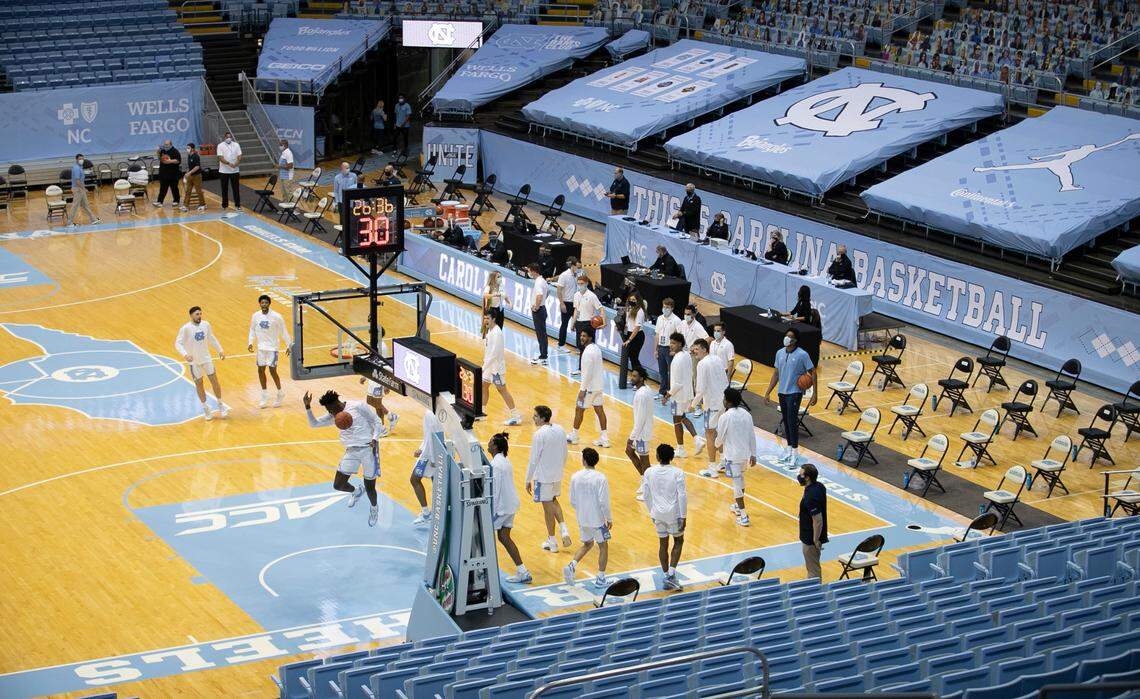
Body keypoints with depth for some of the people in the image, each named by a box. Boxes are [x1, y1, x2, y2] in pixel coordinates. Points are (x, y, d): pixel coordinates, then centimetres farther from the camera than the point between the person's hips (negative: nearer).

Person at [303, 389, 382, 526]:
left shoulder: (358, 406, -9)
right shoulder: (332, 416, 8)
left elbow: (376, 421, -3)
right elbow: (313, 423, 3)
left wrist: (375, 439, -17)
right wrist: (307, 407, -13)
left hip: (368, 448, -5)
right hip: (351, 451, 5)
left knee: (369, 488, 2)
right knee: (338, 485, -3)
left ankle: (374, 507, 36)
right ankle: (356, 491, 31)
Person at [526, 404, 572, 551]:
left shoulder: (539, 434, -19)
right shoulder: (560, 430, 1)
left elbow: (533, 460, -16)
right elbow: (564, 454, 10)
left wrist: (528, 480, -8)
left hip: (543, 476, -7)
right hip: (557, 475, 7)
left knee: (548, 506, 4)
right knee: (553, 501, 26)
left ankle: (552, 541, 14)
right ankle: (563, 529, 11)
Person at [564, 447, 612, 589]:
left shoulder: (575, 477, -4)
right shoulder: (601, 478, -16)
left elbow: (572, 501, 2)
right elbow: (603, 501, -19)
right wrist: (609, 518, -6)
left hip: (582, 519, 4)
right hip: (598, 519, -4)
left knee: (587, 543, 23)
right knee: (603, 546, 13)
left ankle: (571, 566, 3)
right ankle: (601, 579, 16)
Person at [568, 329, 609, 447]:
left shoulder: (588, 352, -22)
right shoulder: (596, 348, 8)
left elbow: (587, 373, -24)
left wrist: (582, 390, -19)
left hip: (590, 386, -9)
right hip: (599, 385, 9)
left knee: (579, 409, 6)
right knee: (599, 410, 10)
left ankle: (573, 436, 18)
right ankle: (604, 438, 9)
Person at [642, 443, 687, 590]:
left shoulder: (649, 472, -3)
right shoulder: (678, 473, -13)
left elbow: (646, 495, 4)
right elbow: (682, 496, -14)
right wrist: (683, 517, -7)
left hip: (657, 513, 3)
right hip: (674, 514, -3)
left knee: (663, 544, 14)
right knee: (678, 541, 15)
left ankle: (666, 577, 19)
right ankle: (671, 574, 2)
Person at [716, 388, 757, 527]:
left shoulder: (725, 417, -17)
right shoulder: (746, 414, 0)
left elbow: (720, 438, -7)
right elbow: (752, 436, 5)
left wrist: (717, 444, 17)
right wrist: (753, 454, 13)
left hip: (733, 455, -6)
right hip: (745, 453, 6)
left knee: (737, 484, -1)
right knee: (740, 478, 26)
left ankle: (743, 516, -1)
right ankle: (739, 506, 43)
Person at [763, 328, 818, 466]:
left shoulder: (802, 355, -11)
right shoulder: (779, 353, 6)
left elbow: (812, 372, -8)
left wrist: (814, 393, -14)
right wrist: (768, 392, 12)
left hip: (795, 392, -6)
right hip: (782, 392, 6)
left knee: (792, 422, -9)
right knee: (786, 421, 12)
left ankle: (795, 453, -2)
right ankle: (789, 450, 23)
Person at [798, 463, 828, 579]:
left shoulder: (811, 496, -30)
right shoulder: (819, 486, -1)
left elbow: (818, 520, -28)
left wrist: (816, 540, -20)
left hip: (811, 538, -10)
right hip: (813, 536, 10)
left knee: (813, 569, 5)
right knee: (814, 567, 23)